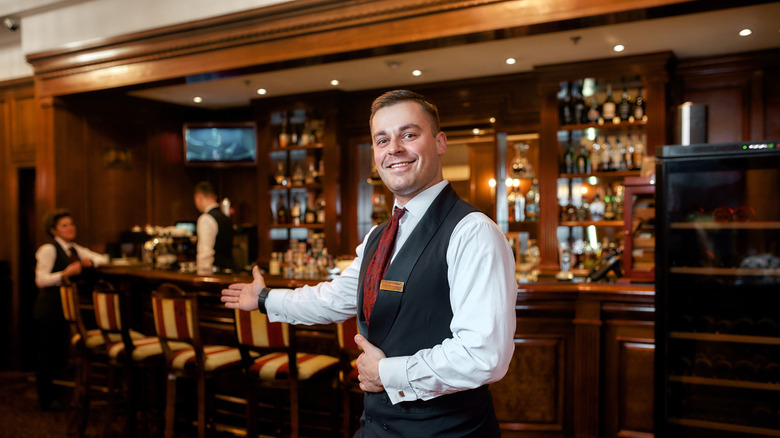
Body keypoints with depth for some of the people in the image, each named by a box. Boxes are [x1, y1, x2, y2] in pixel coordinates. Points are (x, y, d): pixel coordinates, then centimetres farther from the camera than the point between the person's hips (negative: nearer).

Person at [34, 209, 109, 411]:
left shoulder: (74, 249, 15)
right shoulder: (48, 249, -7)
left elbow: (103, 259, 19)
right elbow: (40, 280, -16)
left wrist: (90, 262, -2)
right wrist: (64, 274, -29)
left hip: (66, 307, 7)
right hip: (50, 306, -7)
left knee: (61, 352, 9)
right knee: (47, 352, 0)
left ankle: (54, 393, 21)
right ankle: (46, 399, 11)